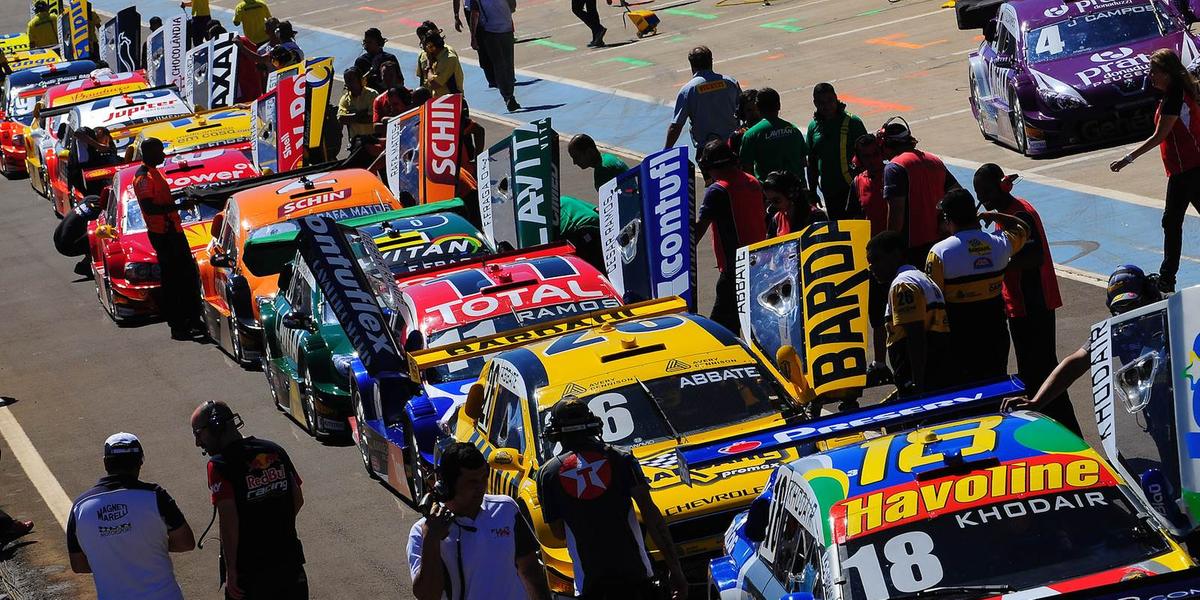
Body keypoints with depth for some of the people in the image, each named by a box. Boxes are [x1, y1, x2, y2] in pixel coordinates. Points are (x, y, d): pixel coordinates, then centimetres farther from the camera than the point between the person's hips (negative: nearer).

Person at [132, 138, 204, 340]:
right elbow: (149, 208, -25)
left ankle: (193, 319, 22)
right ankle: (177, 326, -3)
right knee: (172, 280, -7)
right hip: (161, 234, -10)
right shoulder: (143, 177, -16)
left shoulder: (154, 172, 15)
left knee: (189, 275, 14)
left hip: (174, 230, 10)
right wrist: (178, 206, -26)